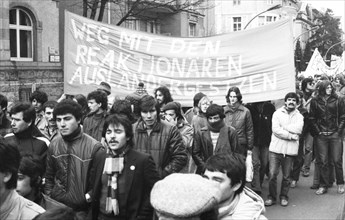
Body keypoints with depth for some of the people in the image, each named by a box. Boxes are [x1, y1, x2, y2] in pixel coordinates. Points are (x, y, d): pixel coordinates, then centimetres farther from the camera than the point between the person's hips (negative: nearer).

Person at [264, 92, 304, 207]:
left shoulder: (299, 116, 8)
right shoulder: (277, 113, 4)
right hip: (276, 149, -1)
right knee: (272, 175, -3)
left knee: (286, 176, 7)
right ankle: (271, 197, 12)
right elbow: (275, 130, -9)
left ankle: (284, 196, 24)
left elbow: (298, 129, -12)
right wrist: (291, 136, -11)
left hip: (290, 150, 1)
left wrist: (283, 127, -11)